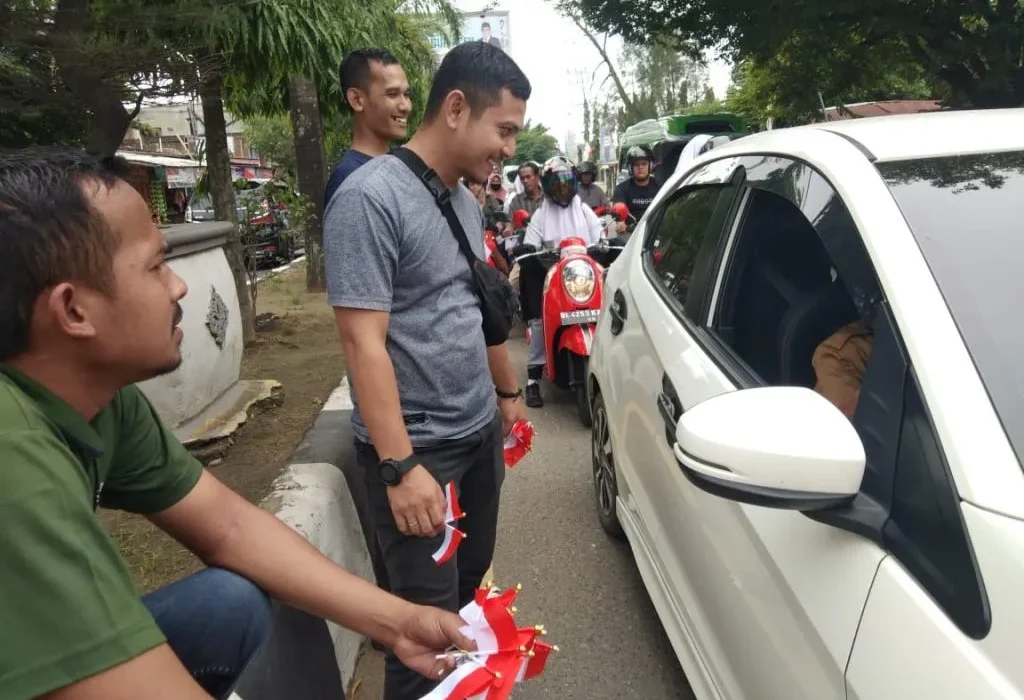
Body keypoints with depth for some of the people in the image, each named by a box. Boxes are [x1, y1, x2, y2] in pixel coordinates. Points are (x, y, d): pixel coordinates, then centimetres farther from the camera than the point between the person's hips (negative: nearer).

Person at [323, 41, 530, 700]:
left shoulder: (466, 200, 8)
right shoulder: (371, 198, -18)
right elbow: (364, 342, -22)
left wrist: (509, 390, 22)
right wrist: (401, 466, -25)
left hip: (481, 430, 8)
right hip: (419, 446, -8)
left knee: (471, 578, 21)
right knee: (428, 610, 4)